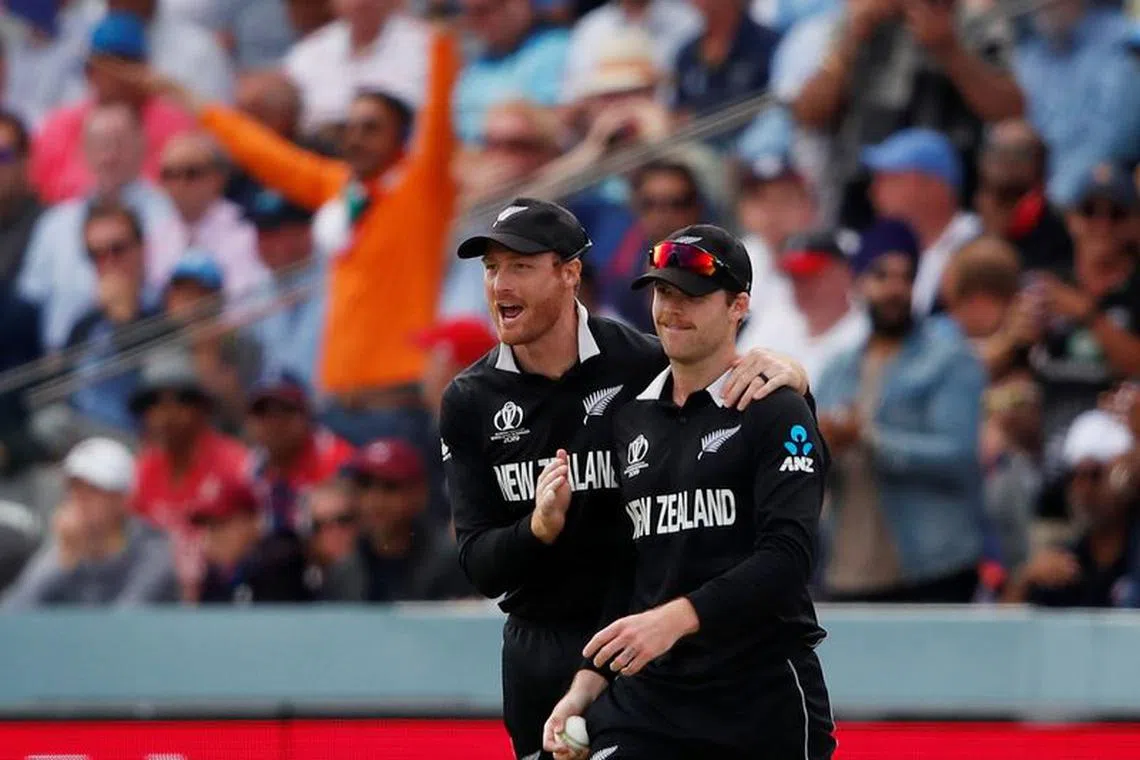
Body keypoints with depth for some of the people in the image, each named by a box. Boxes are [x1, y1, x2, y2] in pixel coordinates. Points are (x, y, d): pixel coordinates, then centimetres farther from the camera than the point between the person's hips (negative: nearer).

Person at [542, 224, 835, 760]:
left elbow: (788, 557, -17)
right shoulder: (630, 419, 14)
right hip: (647, 692, 4)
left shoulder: (776, 414, -5)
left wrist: (676, 617, -27)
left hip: (764, 693, -4)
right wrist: (589, 680, 10)